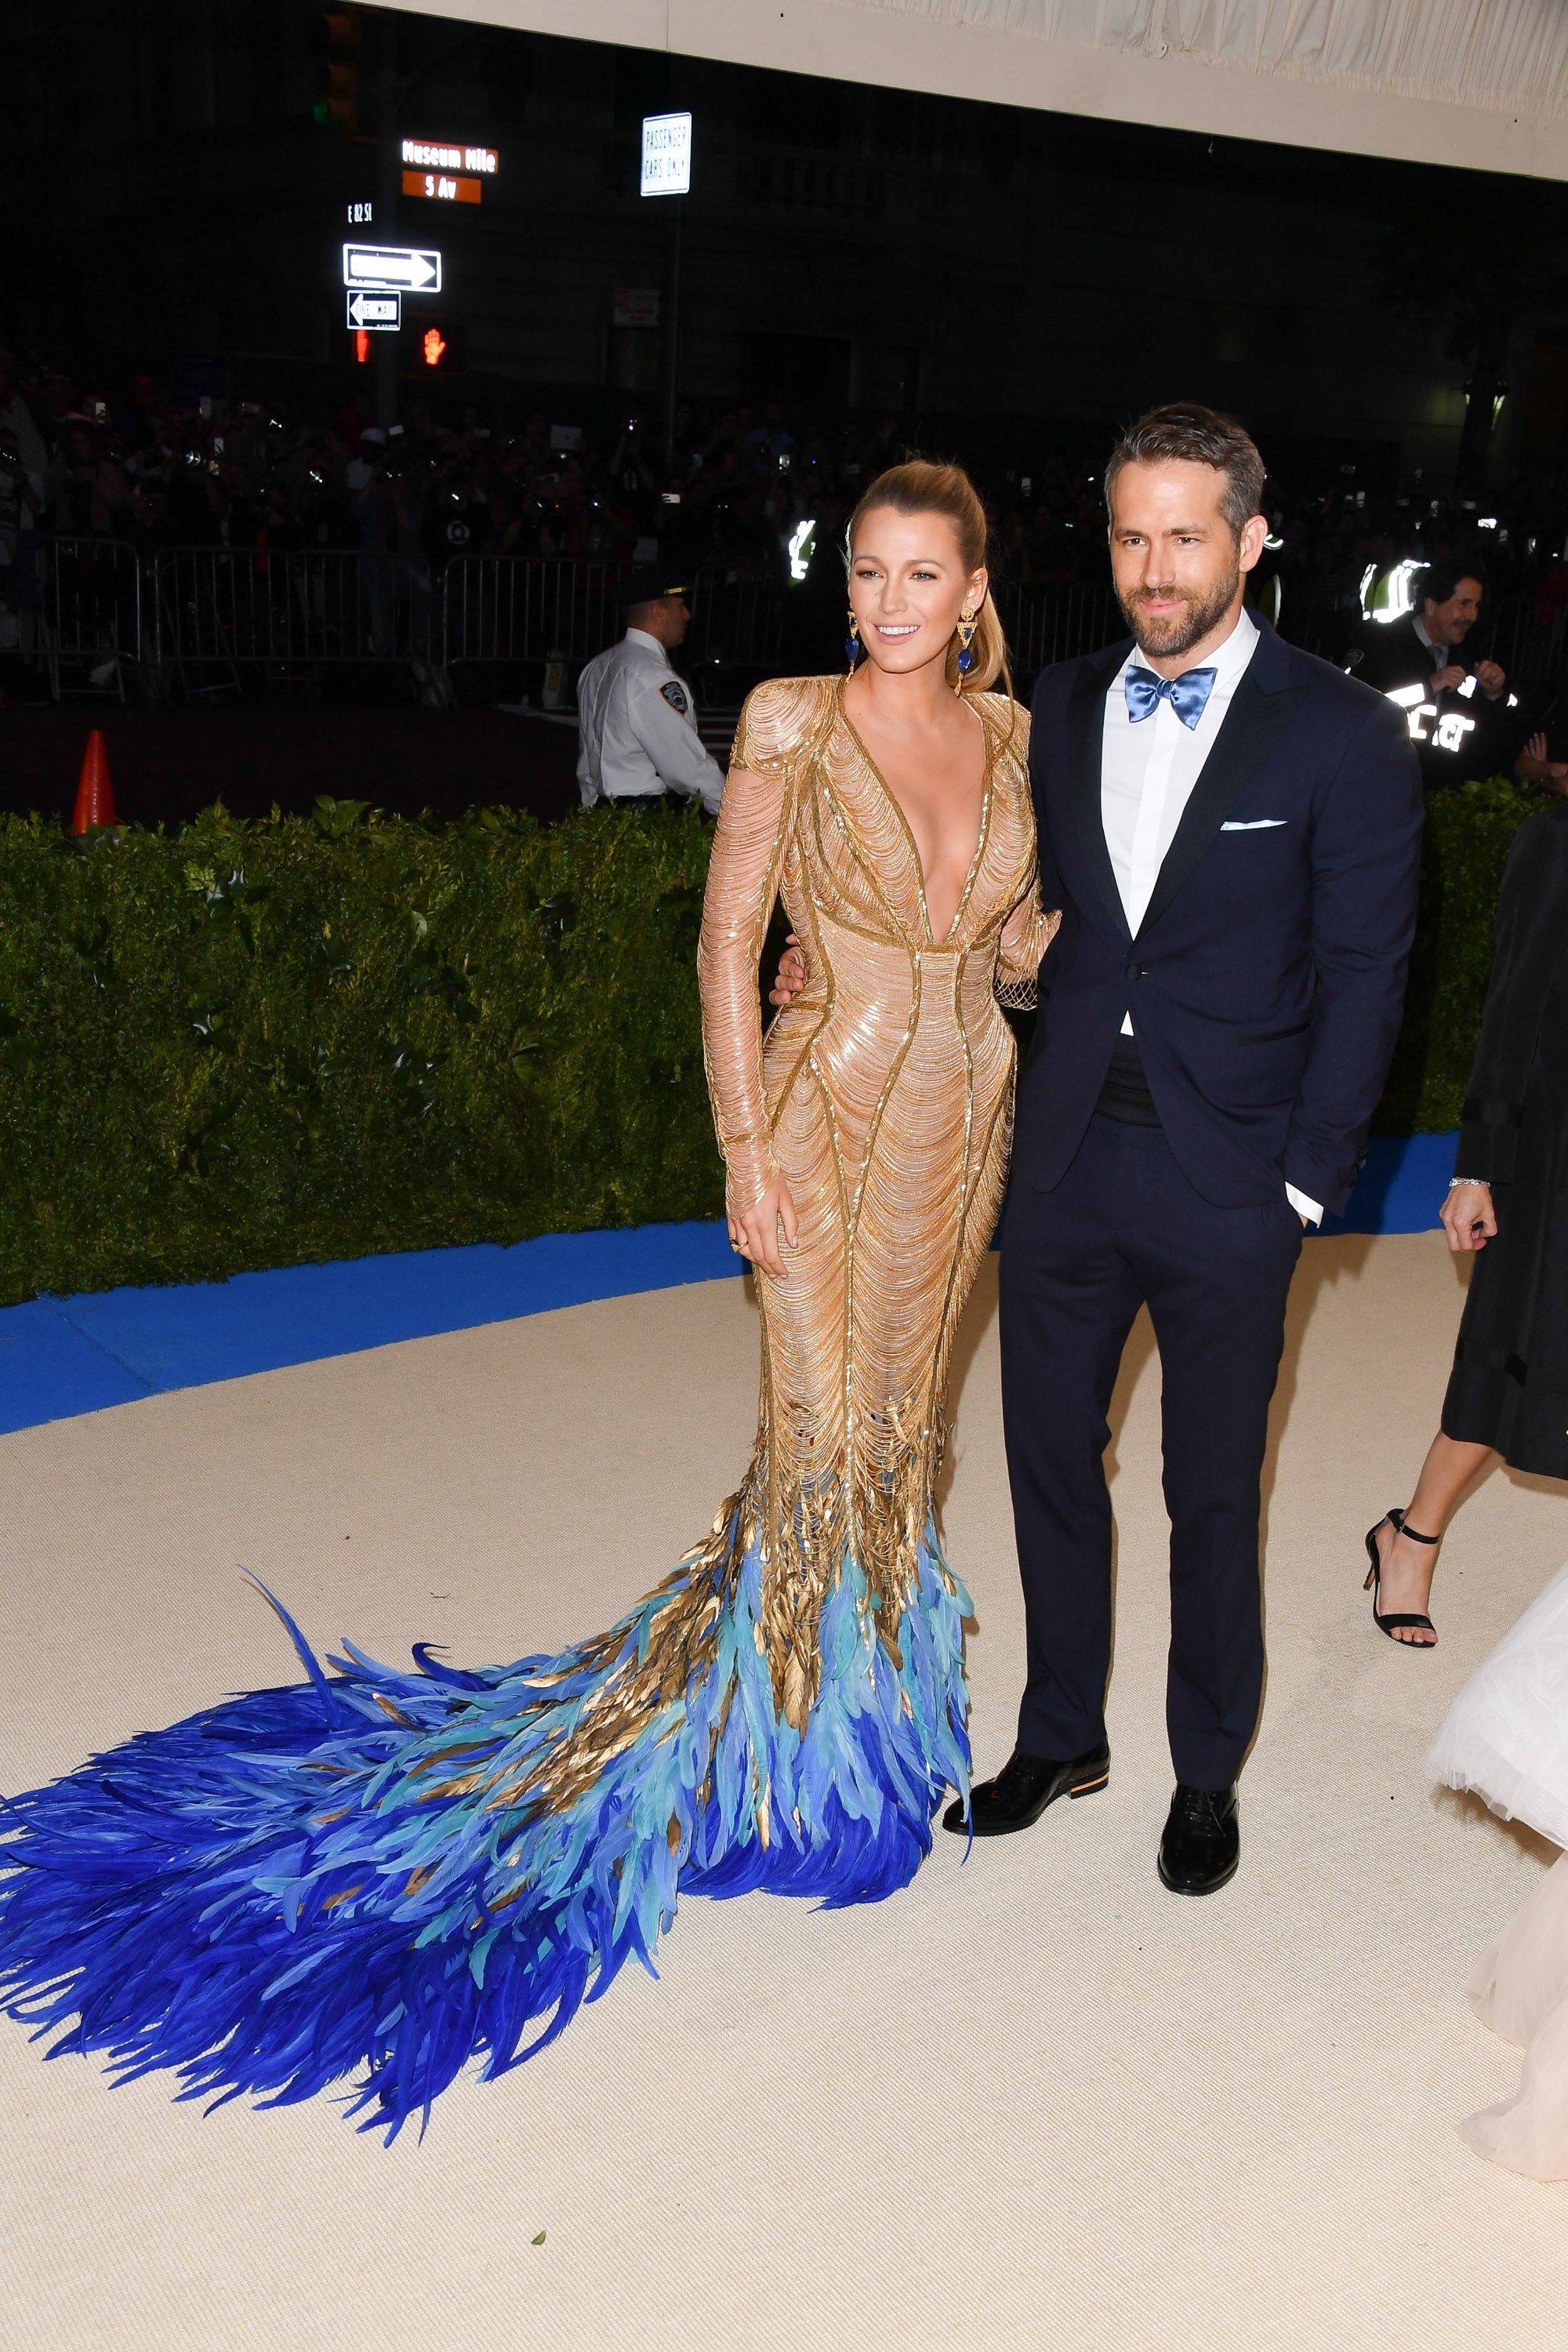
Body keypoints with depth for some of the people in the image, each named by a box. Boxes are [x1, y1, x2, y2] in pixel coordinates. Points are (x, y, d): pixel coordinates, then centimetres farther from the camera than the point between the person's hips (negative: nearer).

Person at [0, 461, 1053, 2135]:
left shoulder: (1011, 733, 6)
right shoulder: (790, 721, -9)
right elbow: (727, 940, -9)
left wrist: (1065, 938, -9)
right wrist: (746, 1150, -14)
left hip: (964, 1117, 5)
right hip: (829, 1110, -5)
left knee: (899, 1432, 15)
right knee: (821, 1454, -1)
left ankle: (871, 1703, 35)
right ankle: (781, 1755, 21)